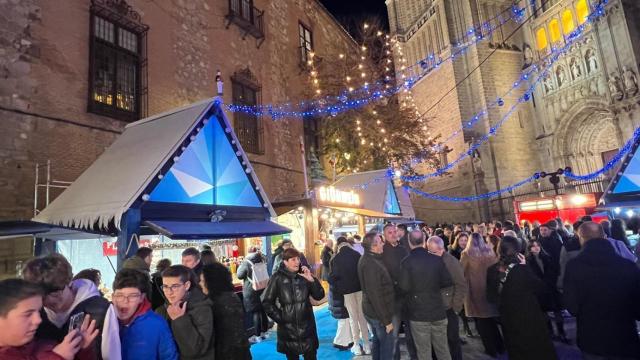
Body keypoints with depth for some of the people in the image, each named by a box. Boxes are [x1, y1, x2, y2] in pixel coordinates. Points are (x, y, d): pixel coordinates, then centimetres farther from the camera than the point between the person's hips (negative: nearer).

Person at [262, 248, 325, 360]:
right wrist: (279, 318, -7)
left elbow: (319, 296, -3)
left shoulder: (304, 275, 0)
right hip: (288, 328, -2)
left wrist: (312, 280, -16)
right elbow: (267, 302, -3)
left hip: (307, 326, 2)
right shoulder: (277, 278, -7)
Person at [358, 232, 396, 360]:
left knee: (377, 341, 23)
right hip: (379, 313, -9)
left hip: (372, 311, 9)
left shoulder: (368, 259, 4)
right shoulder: (370, 264, -27)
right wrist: (386, 320, -21)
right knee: (387, 345, 6)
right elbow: (375, 295, -27)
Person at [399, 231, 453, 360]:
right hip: (438, 310, 3)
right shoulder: (437, 259, -4)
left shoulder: (406, 262, -14)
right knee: (443, 348, 18)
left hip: (418, 312, -3)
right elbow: (448, 282, -2)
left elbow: (404, 288, -17)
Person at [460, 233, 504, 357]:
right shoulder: (490, 251, 0)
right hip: (490, 288, 4)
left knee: (481, 320, 10)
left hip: (475, 289, -4)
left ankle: (491, 349, 18)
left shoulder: (466, 254, -11)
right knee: (491, 319, 20)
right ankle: (499, 346, 30)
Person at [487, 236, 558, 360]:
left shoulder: (492, 270, -11)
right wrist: (525, 267, -9)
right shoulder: (520, 269, -25)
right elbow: (541, 288, -9)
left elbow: (491, 296, 1)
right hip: (529, 317, -4)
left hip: (508, 319, 4)